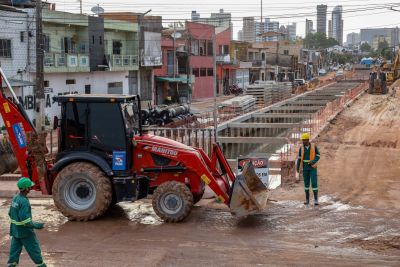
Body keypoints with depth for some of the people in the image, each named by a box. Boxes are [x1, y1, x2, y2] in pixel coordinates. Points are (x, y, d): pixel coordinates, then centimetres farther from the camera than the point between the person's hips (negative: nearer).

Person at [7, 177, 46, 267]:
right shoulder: (24, 201, -24)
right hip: (25, 232, -8)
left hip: (15, 230, 8)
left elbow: (10, 214, 13)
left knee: (15, 248, 13)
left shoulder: (15, 198, 3)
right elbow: (25, 220, -26)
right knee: (34, 248, 7)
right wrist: (37, 225, -16)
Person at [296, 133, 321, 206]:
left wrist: (313, 162, -25)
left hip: (313, 167, -2)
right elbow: (299, 158, 2)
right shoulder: (301, 148, -1)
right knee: (306, 183, 5)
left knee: (314, 183, -10)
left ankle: (316, 200, -5)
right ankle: (307, 200, 14)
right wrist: (297, 168, -8)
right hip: (305, 168, 2)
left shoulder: (314, 146, -8)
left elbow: (318, 157, -4)